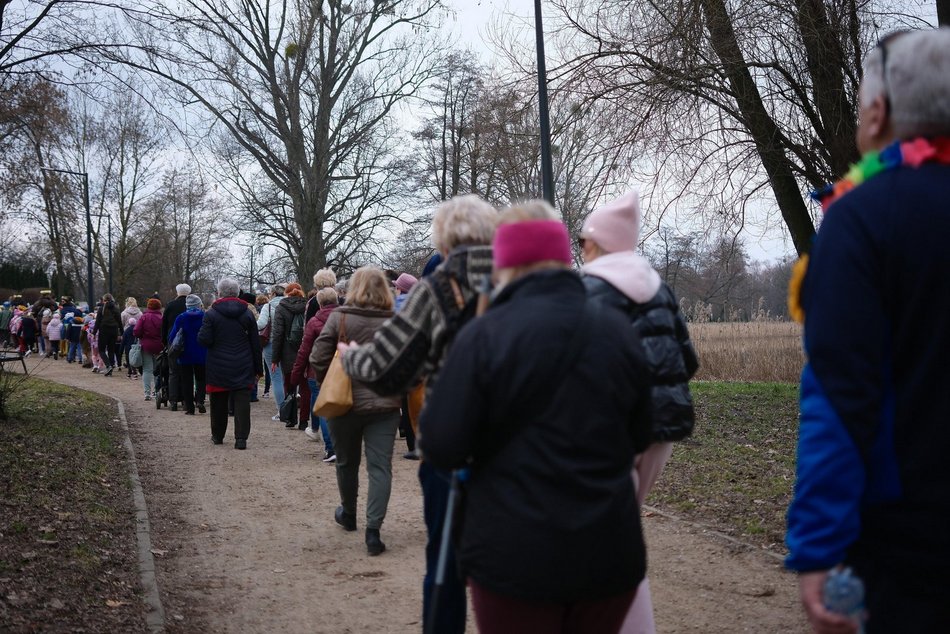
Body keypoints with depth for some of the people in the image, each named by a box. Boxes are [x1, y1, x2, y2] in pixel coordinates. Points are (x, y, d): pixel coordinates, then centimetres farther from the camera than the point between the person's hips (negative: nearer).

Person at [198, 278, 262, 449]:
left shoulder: (211, 314, -7)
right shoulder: (247, 314, 2)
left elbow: (204, 340, -11)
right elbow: (256, 344, 4)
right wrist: (258, 369, 10)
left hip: (218, 368, -1)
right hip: (243, 369, 1)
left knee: (218, 403, 13)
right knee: (242, 402, 0)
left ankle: (218, 435, 26)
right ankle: (241, 438, -8)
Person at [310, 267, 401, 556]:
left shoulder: (339, 318, -7)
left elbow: (318, 359, -9)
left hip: (345, 403, 0)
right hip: (385, 404, 0)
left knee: (347, 462, 19)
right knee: (380, 467, 2)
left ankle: (348, 514, 40)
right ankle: (373, 530, -7)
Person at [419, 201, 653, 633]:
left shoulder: (484, 335, -14)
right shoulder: (619, 331, -1)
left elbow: (441, 450, -13)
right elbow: (638, 436, 10)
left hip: (515, 559, -3)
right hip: (611, 554, 4)